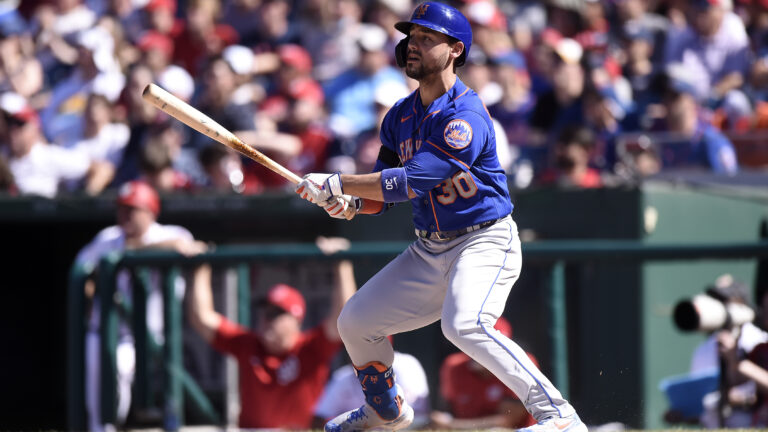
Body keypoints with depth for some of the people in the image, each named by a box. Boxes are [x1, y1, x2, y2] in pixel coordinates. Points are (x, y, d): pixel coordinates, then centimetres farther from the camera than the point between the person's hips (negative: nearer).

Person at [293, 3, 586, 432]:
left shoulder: (466, 116, -21)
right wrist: (350, 202, -11)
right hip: (429, 250, 9)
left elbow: (411, 182, -27)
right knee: (355, 322, 12)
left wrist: (337, 182, -22)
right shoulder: (401, 116, 7)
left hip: (484, 242, -9)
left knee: (464, 325, -34)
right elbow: (383, 195, 11)